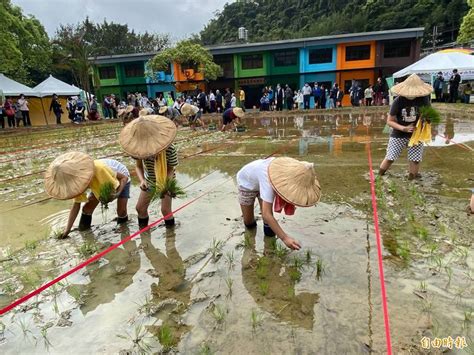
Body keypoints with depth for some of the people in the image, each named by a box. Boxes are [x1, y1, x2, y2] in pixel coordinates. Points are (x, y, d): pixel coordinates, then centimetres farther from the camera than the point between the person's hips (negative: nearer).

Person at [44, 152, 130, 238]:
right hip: (101, 183, 5)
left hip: (120, 179, -4)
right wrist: (67, 229, -15)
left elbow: (124, 177, -29)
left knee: (121, 212, -13)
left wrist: (117, 193, -44)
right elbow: (76, 205, -14)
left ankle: (123, 218, 23)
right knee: (87, 209, -8)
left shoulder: (99, 169, -44)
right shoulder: (78, 177, -23)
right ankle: (83, 233, 17)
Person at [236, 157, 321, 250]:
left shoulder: (290, 172, -29)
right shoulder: (270, 180, -48)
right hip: (246, 182, -4)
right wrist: (284, 238, -55)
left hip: (262, 181, 4)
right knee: (249, 223, 5)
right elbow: (266, 214, -51)